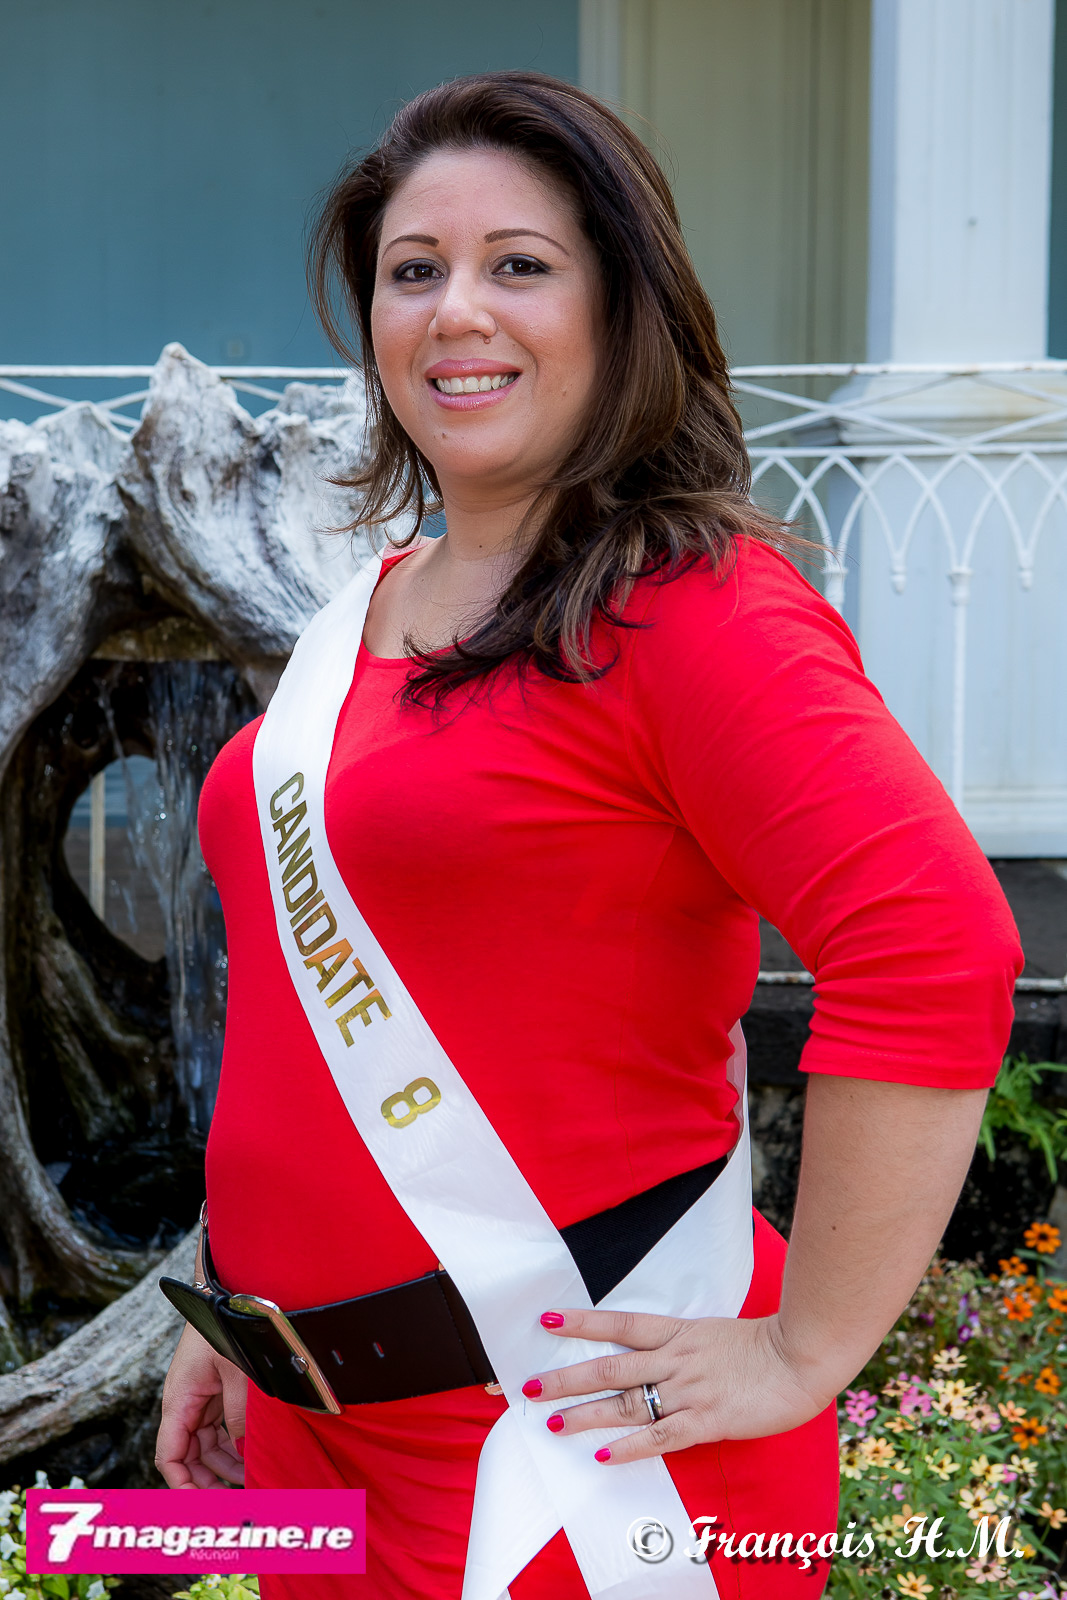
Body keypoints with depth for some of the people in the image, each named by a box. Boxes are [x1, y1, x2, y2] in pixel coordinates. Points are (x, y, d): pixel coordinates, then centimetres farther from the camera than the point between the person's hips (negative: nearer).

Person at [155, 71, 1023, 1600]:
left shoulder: (688, 605, -17)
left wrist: (805, 1351, -21)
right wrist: (235, 1310, 18)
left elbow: (937, 950, -27)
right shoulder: (377, 608, 8)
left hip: (560, 1429, -7)